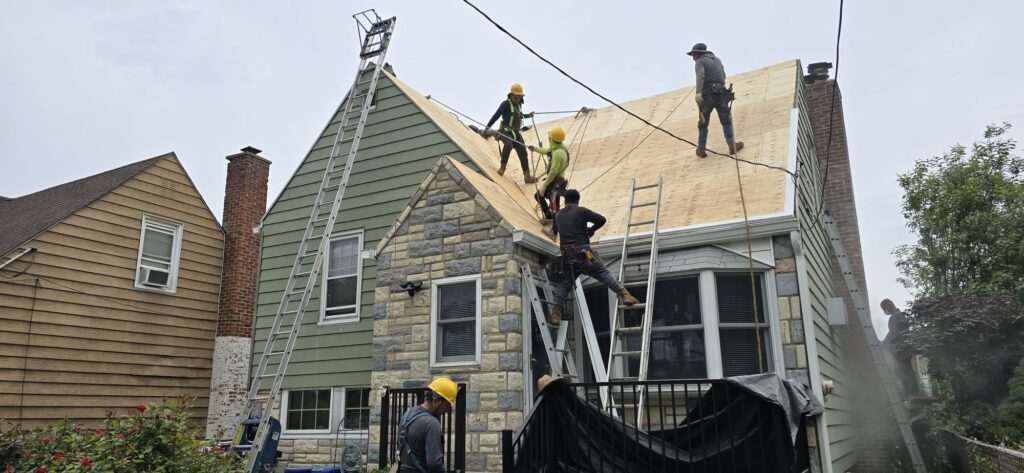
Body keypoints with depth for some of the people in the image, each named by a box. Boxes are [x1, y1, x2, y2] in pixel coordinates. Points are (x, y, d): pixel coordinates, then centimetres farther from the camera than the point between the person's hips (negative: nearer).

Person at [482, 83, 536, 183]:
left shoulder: (519, 105, 15)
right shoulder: (506, 104, -8)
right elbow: (496, 116, -16)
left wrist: (528, 115, 51)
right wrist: (487, 127, -24)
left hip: (516, 133, 7)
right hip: (506, 131, -7)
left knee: (523, 152, -2)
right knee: (508, 145, -36)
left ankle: (527, 176, 4)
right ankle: (503, 167, -18)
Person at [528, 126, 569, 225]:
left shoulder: (558, 153, -29)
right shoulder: (556, 147, 1)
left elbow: (553, 172, -28)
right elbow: (547, 151, 25)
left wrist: (544, 185, -22)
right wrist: (536, 149, 36)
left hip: (556, 183, -11)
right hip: (554, 180, 11)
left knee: (554, 207, -8)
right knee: (539, 195, 25)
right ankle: (549, 217, 38)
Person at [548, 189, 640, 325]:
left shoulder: (558, 215, 16)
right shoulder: (581, 211, 1)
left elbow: (555, 231, 34)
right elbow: (601, 219, -5)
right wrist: (590, 230, 12)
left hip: (567, 256, 4)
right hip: (583, 252, -3)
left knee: (563, 284, 9)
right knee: (604, 274, 3)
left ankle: (555, 313, 0)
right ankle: (624, 293, -7)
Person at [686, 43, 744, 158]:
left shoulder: (700, 62, -2)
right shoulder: (717, 59, 20)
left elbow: (700, 76, -20)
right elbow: (723, 75, 27)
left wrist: (698, 93, -29)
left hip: (707, 95, -4)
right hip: (721, 94, 4)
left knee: (703, 123, 7)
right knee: (726, 121, 11)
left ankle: (701, 149, 8)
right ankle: (732, 145, 5)